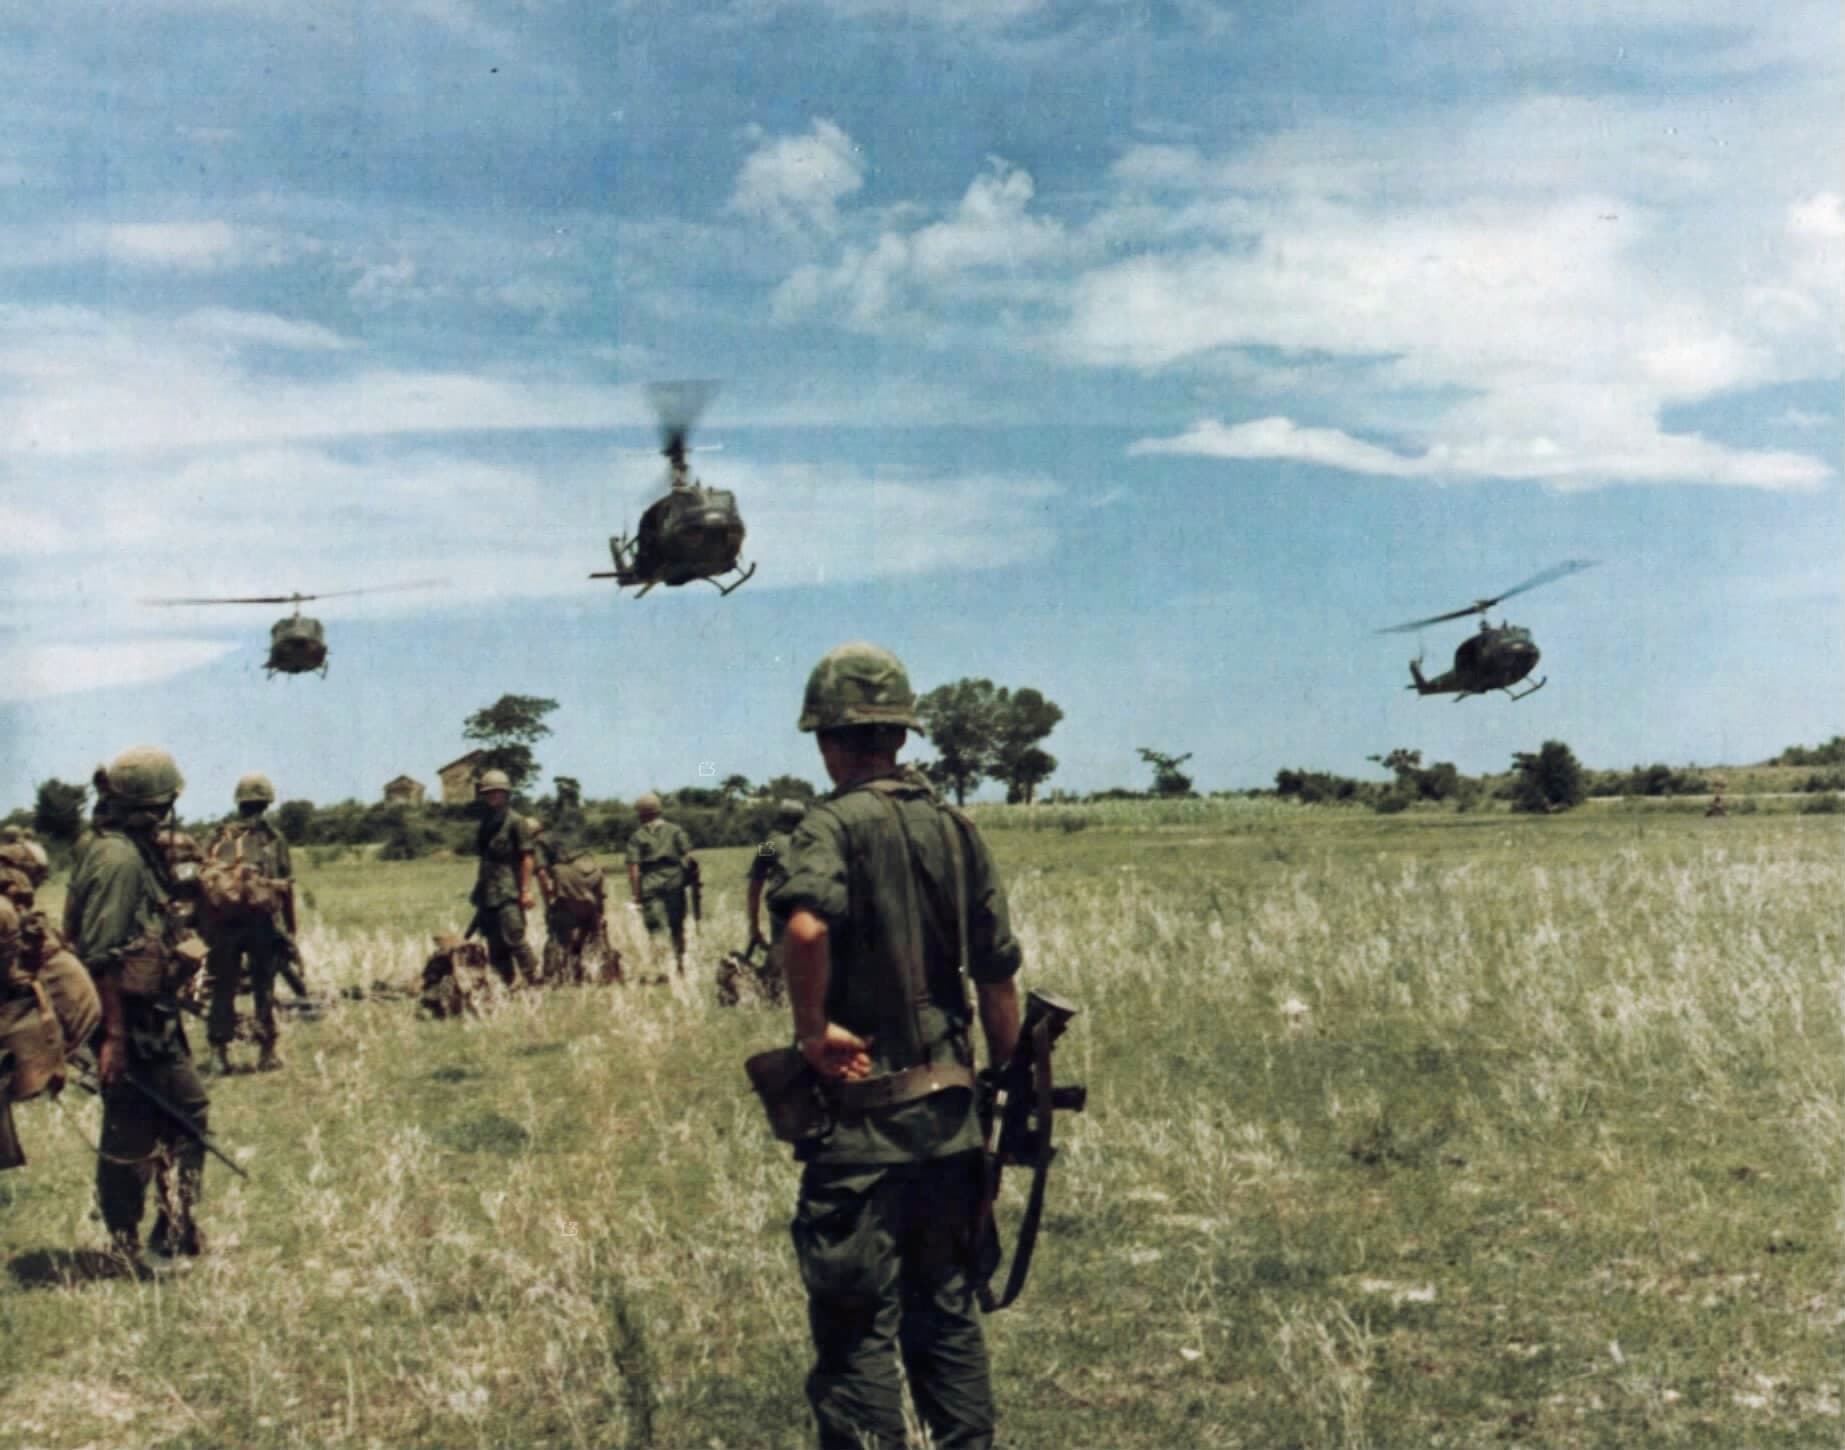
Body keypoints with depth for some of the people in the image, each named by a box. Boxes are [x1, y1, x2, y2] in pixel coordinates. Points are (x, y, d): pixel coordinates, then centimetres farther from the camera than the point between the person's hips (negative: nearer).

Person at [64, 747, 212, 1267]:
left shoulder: (137, 852, 10)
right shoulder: (117, 858, -20)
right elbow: (101, 956, -24)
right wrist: (113, 1037, -25)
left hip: (154, 1015, 10)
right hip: (129, 1018, -10)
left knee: (188, 1109, 15)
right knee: (130, 1137, 0)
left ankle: (176, 1228, 22)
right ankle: (124, 1253, 11)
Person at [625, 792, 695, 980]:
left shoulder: (637, 836, 3)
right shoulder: (676, 831, 8)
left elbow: (633, 868, -3)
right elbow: (688, 857, -3)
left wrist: (636, 894, -3)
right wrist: (689, 874, 6)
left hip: (650, 886, -2)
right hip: (674, 883, 2)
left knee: (657, 929, -2)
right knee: (677, 928, 15)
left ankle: (662, 970, -12)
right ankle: (680, 966, 24)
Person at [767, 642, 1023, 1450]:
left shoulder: (835, 823, -11)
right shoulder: (955, 828, 6)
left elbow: (806, 925, -32)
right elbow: (998, 974, 8)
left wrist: (812, 1030, -18)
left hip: (861, 1117, -6)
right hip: (948, 1109, 6)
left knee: (857, 1331, 2)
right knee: (946, 1311, 18)